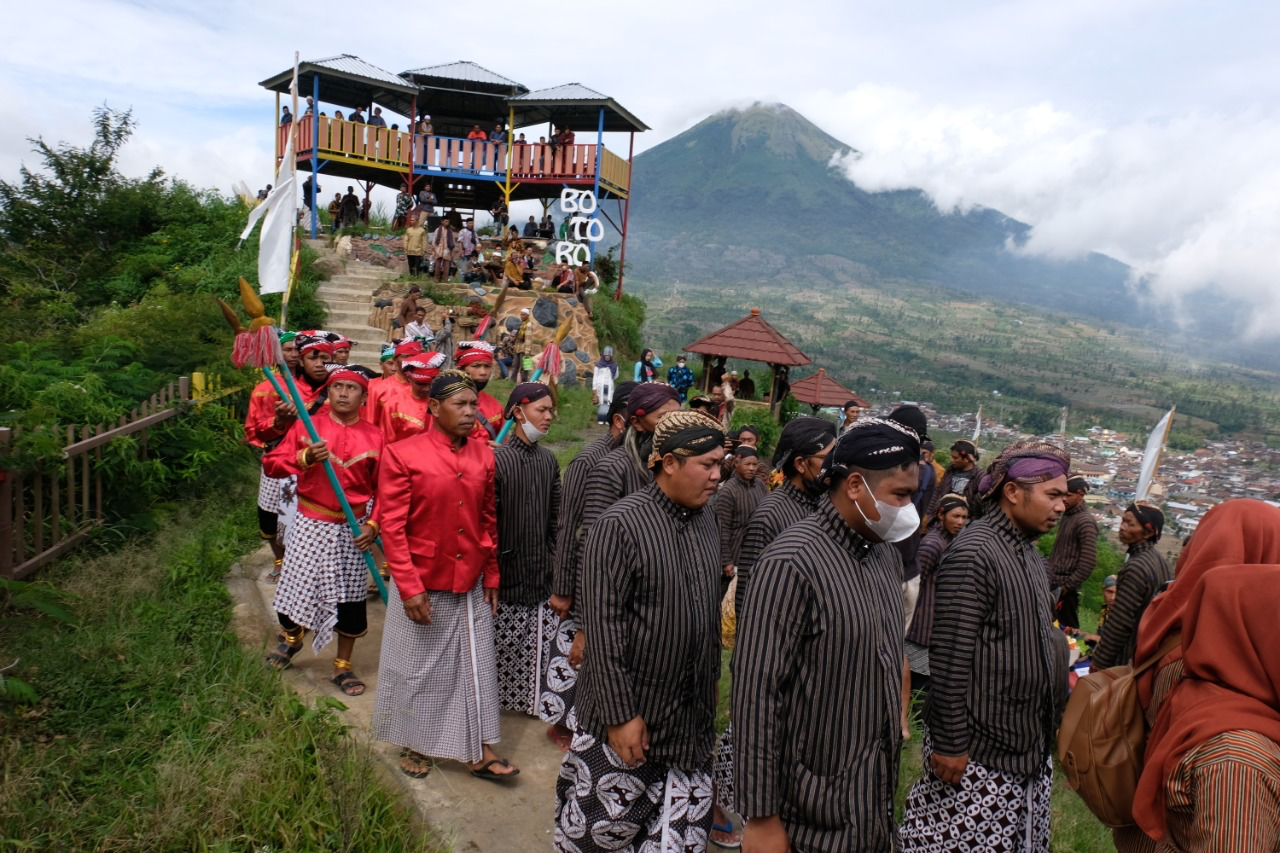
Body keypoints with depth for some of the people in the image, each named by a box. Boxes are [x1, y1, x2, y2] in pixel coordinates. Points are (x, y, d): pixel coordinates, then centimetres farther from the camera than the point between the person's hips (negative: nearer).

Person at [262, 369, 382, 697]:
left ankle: (343, 667, 23)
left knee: (350, 599, 4)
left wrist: (374, 525, -8)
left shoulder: (374, 436, -1)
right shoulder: (306, 426, -1)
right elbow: (271, 464, -5)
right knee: (295, 585, 6)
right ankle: (291, 638, 41)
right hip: (310, 525, 0)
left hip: (353, 528, 0)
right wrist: (305, 457, -21)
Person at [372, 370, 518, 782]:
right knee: (417, 669, 14)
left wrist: (492, 578, 7)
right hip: (421, 586, -3)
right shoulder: (402, 454, -12)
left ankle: (480, 751, 25)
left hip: (471, 586, 4)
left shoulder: (484, 457, 0)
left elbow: (489, 522, 8)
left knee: (477, 667, 11)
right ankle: (414, 745, 35)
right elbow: (391, 526, -13)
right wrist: (409, 587, -16)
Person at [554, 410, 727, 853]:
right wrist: (620, 713, -19)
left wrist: (713, 676, 15)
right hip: (630, 708, -6)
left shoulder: (705, 520, 5)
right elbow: (604, 625, -19)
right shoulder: (620, 525, -16)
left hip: (691, 712, 6)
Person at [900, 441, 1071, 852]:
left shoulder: (1032, 555, 10)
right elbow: (949, 660, -20)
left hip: (1030, 745, 9)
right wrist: (949, 744, -19)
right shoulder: (972, 553, -18)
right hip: (977, 752, -9)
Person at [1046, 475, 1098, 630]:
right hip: (1054, 583, 8)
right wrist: (1049, 575, 14)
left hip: (1064, 587, -8)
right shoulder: (1067, 515, 12)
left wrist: (1068, 585, -16)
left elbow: (1089, 562, -21)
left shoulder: (1085, 522, -14)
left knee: (1067, 628, -1)